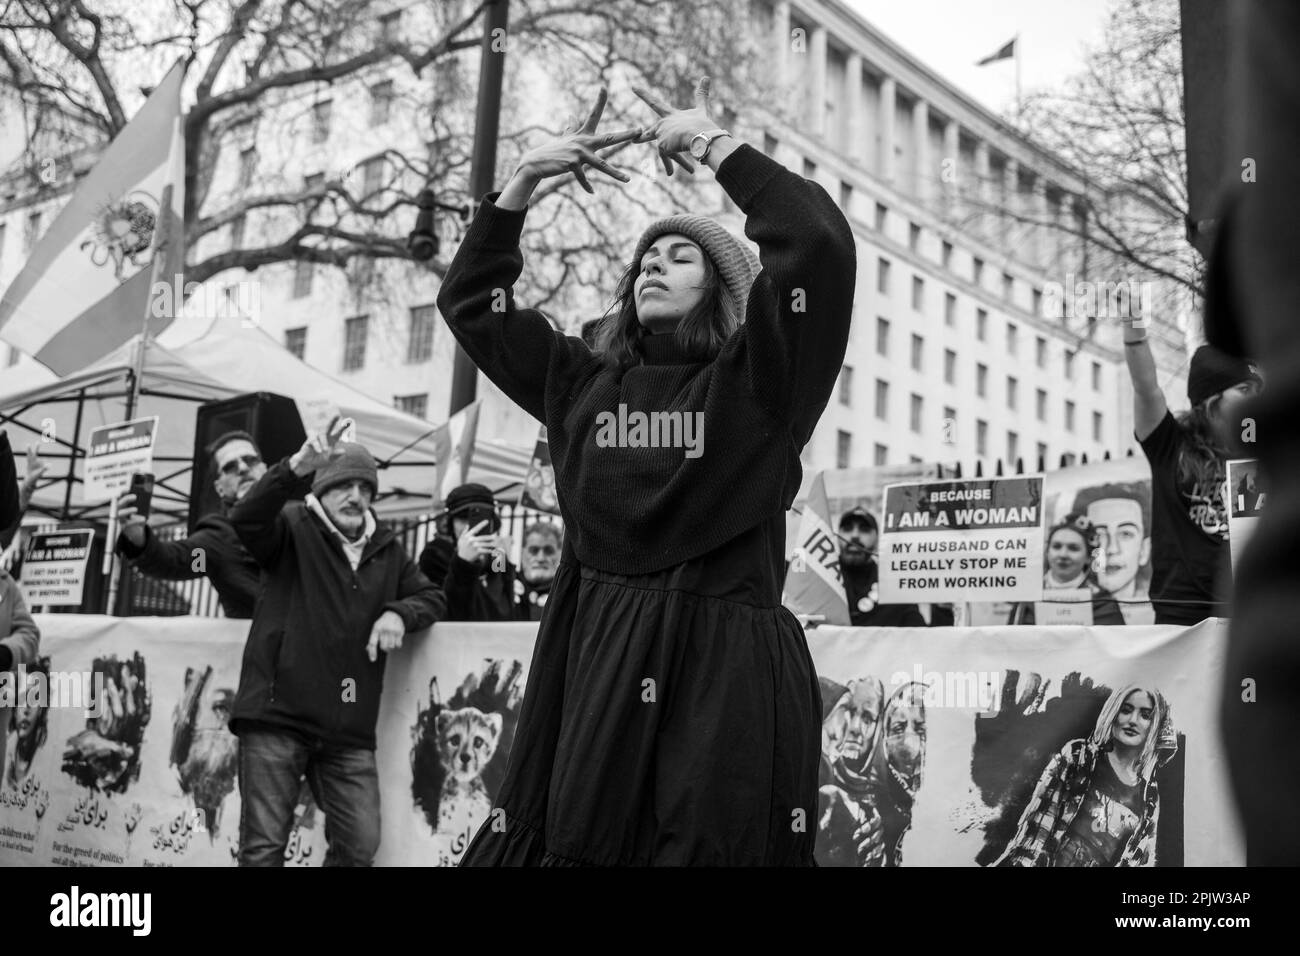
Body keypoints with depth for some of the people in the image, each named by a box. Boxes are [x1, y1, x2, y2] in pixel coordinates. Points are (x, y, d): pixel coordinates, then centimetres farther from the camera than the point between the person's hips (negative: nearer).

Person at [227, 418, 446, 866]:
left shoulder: (386, 549, 15)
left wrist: (397, 613, -4)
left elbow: (432, 596, 20)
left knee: (360, 845, 4)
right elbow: (245, 520, -19)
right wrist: (294, 469, -37)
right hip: (277, 715, -4)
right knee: (264, 845, 0)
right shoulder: (294, 527, 0)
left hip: (349, 731, 4)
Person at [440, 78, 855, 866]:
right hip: (597, 664, 4)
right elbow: (469, 299, 22)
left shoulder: (754, 379, 1)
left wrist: (712, 143, -4)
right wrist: (528, 177, 14)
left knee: (705, 845, -3)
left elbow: (819, 243, -13)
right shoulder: (583, 382, 14)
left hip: (725, 671, -4)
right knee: (573, 840, 4)